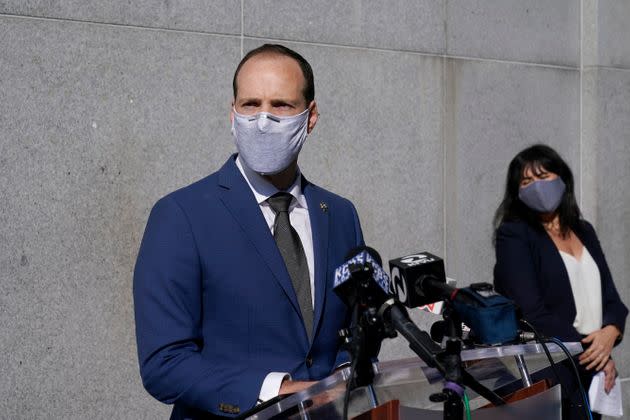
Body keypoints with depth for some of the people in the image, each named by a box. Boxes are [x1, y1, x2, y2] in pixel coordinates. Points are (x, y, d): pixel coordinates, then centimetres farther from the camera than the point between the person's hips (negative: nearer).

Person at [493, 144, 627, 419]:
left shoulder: (583, 231, 14)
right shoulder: (513, 235, -6)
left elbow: (610, 296, 11)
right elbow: (532, 313, -15)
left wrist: (610, 333, -11)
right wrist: (595, 356, -14)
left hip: (590, 375, 6)